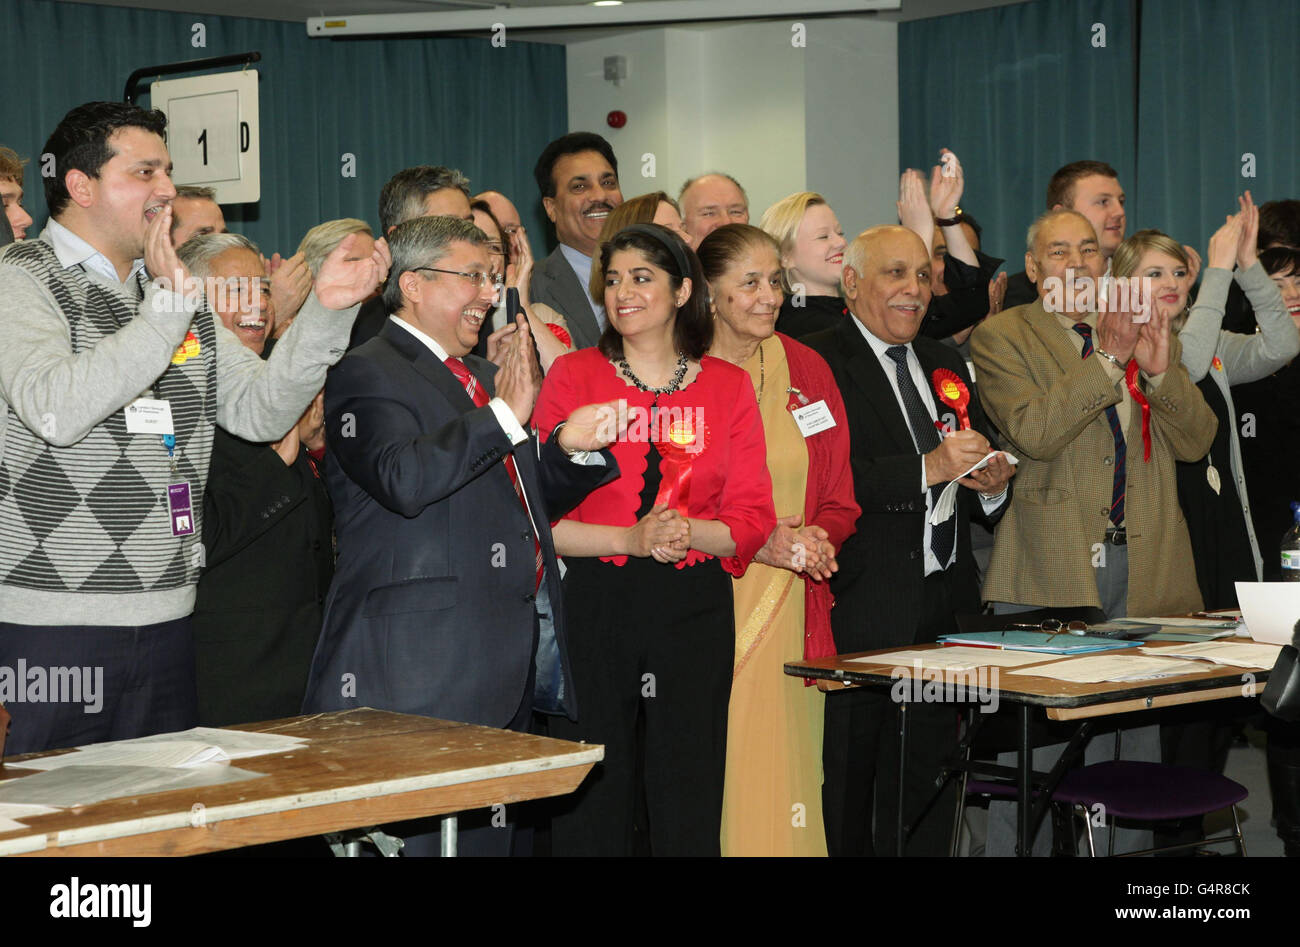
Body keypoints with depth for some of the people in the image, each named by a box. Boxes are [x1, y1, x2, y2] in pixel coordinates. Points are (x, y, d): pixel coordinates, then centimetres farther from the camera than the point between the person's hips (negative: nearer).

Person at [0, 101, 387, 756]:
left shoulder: (177, 291, 17)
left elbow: (260, 411, 10)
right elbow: (55, 412, -22)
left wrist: (326, 309, -3)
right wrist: (166, 307, -21)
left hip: (166, 621, 7)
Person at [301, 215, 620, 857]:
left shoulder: (484, 378, 21)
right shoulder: (367, 376, -6)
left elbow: (531, 496, 27)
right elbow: (403, 479, -25)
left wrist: (574, 446, 7)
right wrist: (505, 417, -29)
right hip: (425, 665, -9)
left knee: (487, 836, 10)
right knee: (426, 838, -8)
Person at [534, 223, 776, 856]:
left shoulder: (727, 387, 8)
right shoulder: (572, 376, 3)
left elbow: (753, 520, 4)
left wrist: (689, 532, -15)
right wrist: (630, 538, -15)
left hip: (695, 609, 1)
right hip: (593, 607, -1)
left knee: (689, 806, 4)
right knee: (590, 807, 0)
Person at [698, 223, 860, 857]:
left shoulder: (806, 371, 11)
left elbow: (838, 497, 14)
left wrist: (818, 537, -7)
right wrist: (755, 542, -14)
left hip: (793, 610, 4)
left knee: (785, 772, 1)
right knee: (714, 779, -5)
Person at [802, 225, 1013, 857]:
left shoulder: (947, 365, 19)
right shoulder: (818, 364, -6)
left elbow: (981, 461, 21)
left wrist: (993, 484, -2)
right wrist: (927, 469, -24)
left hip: (943, 608, 7)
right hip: (861, 610, -7)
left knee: (929, 780, 9)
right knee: (848, 783, -3)